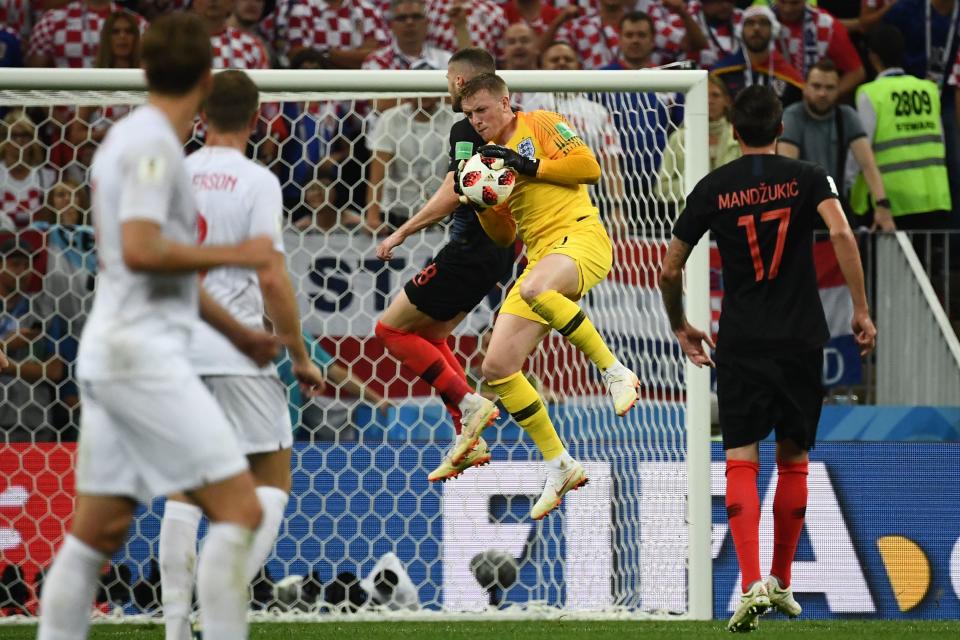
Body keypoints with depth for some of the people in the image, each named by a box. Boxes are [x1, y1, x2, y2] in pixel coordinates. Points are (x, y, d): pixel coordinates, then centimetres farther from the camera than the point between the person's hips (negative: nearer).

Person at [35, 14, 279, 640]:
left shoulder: (130, 137, 18)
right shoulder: (152, 143, -11)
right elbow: (141, 252, -23)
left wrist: (236, 331, 31)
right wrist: (232, 254, -14)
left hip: (111, 353, 10)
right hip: (143, 354, -10)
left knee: (97, 533, 9)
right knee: (238, 509, -10)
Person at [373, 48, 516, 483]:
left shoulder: (468, 128, -15)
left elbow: (452, 196, -23)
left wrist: (402, 234, -16)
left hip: (472, 248, -10)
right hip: (503, 247, 10)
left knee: (392, 329, -2)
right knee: (430, 335, 20)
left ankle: (468, 403, -12)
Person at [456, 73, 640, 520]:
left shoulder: (538, 125, 5)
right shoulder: (491, 156, 22)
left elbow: (589, 166, -6)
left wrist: (529, 166, -10)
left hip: (580, 235, -8)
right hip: (540, 256, 8)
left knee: (534, 288, -42)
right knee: (496, 368, -3)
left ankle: (615, 372, -28)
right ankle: (559, 466, 4)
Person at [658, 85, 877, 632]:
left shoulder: (712, 189, 3)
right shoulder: (808, 178, 2)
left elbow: (670, 269, 6)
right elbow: (841, 234, -16)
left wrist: (681, 328, 23)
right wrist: (862, 312, -12)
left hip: (741, 342, -1)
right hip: (802, 340, 1)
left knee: (742, 463, -3)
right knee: (794, 461, 15)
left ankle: (752, 584, -21)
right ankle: (782, 582, 21)